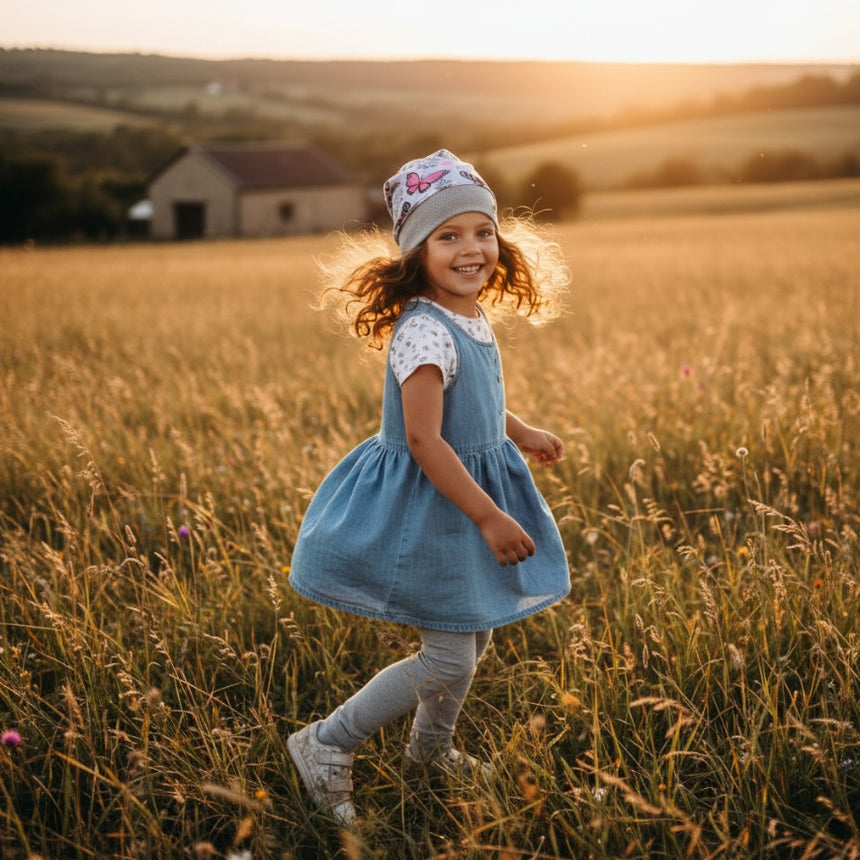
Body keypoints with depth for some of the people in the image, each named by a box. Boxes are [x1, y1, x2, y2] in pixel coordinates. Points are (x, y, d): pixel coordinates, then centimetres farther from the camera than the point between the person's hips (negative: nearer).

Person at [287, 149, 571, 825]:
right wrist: (490, 518, -27)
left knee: (475, 637, 20)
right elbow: (423, 440, -29)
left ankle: (431, 746, 44)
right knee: (450, 658, -5)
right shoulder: (425, 331, -26)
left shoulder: (472, 318, 4)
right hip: (427, 508, -9)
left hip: (471, 500, 9)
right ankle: (326, 745, 11)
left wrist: (522, 433, 34)